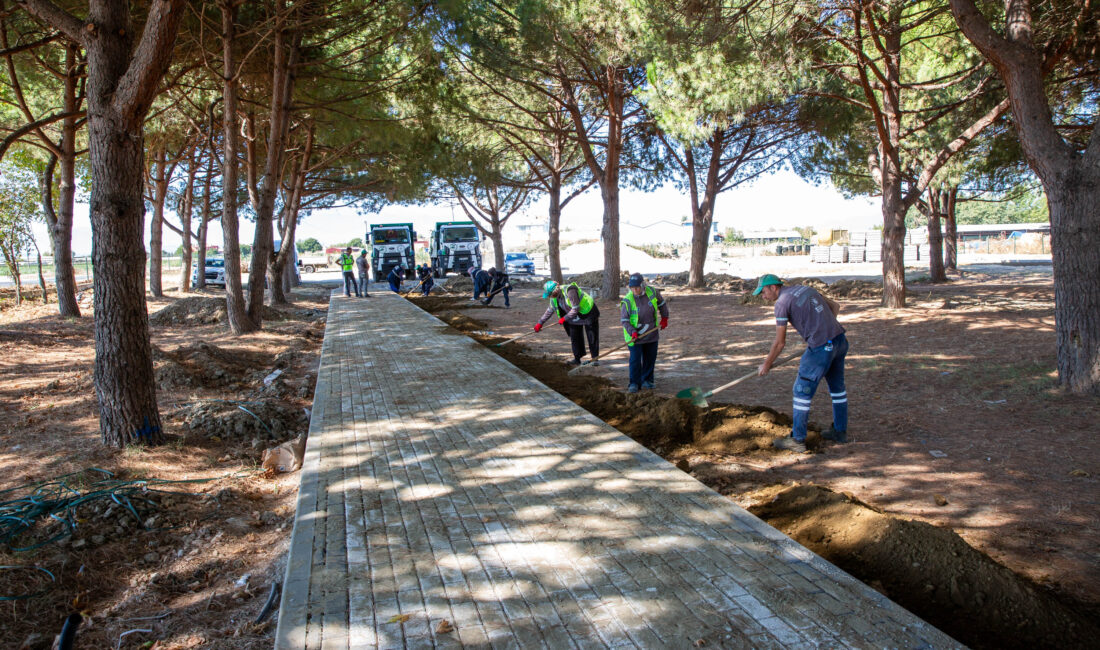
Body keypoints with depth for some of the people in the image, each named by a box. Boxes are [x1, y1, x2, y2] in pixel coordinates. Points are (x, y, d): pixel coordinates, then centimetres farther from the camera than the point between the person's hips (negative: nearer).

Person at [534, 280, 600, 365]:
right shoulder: (554, 297, -7)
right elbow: (550, 310, 7)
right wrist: (540, 322, 6)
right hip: (575, 317, 8)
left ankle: (595, 358, 4)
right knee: (574, 338, 7)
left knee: (592, 337, -3)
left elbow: (575, 309, -31)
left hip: (588, 313, -8)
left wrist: (564, 318, -24)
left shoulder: (570, 291, -33)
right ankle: (577, 359, 16)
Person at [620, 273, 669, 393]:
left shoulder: (653, 292, -8)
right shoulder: (627, 300, -17)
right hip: (635, 335, -4)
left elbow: (662, 304, 14)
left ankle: (647, 380, 26)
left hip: (651, 333, 4)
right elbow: (624, 320, -11)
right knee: (635, 359, -6)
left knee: (650, 358, 11)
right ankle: (634, 383, 5)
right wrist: (632, 332, -24)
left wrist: (664, 318, 14)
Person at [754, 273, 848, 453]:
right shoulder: (804, 288, 16)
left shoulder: (782, 302, -8)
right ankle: (840, 431, 35)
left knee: (802, 391, 1)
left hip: (821, 347, -9)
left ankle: (797, 440, 6)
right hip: (840, 339, 9)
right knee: (837, 386, 21)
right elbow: (834, 306, 24)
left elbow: (779, 343, -5)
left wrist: (766, 364, 7)